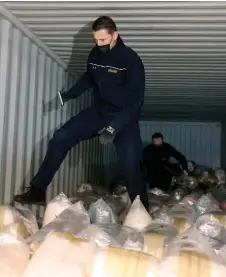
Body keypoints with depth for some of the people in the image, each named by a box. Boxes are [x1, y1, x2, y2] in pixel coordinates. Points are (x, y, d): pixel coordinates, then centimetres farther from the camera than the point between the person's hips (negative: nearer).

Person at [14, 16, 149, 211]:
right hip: (98, 112, 5)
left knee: (131, 165, -15)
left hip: (124, 117, -5)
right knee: (60, 138, -7)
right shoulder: (95, 54, -3)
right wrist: (69, 95, 5)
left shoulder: (131, 60, -19)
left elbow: (136, 99, -24)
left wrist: (115, 126, -35)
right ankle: (37, 191, 0)